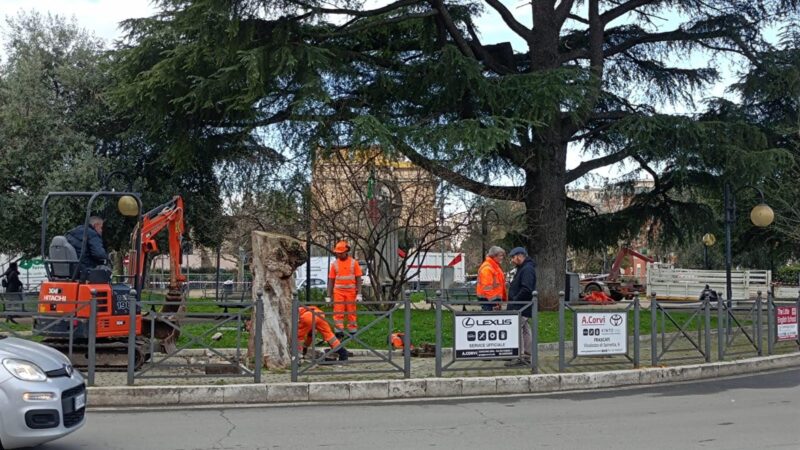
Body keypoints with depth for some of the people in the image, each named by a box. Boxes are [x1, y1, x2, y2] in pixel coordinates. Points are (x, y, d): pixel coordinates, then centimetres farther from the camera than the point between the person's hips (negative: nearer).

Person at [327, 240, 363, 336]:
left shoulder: (353, 262, 0)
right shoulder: (335, 263, 5)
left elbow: (358, 279, -1)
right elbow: (331, 280, 7)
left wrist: (359, 294, -8)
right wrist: (329, 296, 4)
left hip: (351, 292, -1)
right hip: (338, 292, 1)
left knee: (351, 312, 4)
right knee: (338, 312, -3)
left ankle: (352, 331, 11)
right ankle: (339, 331, -1)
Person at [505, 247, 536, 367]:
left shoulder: (527, 269, -16)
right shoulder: (523, 268, 18)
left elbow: (526, 289, -25)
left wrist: (515, 300, -18)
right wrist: (513, 300, 14)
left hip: (522, 307, -11)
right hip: (522, 307, 11)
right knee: (525, 331, 13)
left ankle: (520, 357, -10)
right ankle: (526, 356, 18)